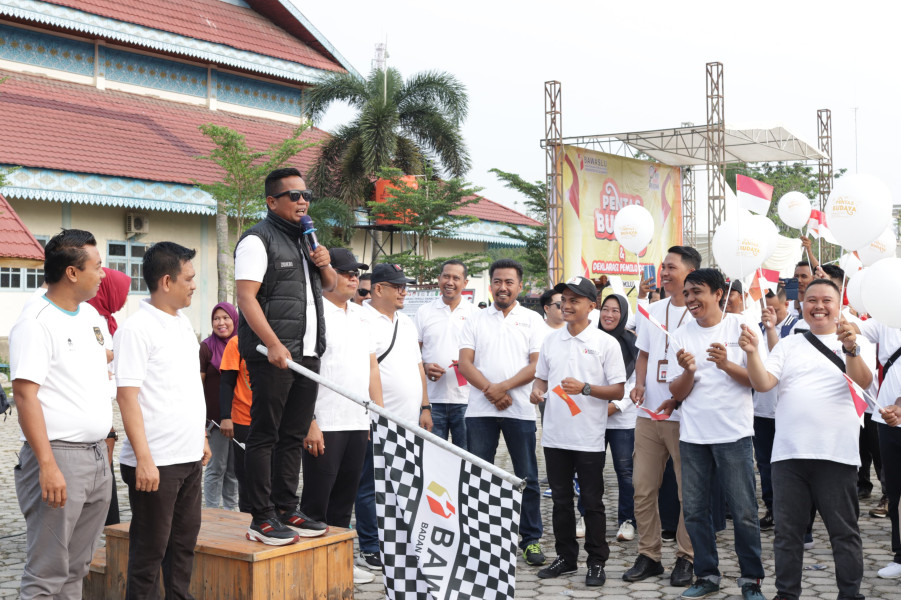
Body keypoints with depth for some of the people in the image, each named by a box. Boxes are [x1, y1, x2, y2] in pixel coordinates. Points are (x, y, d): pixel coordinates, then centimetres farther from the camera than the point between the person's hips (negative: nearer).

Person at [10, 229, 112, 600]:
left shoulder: (90, 314, 14)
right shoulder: (35, 322, -12)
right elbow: (25, 394, -17)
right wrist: (47, 465, -23)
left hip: (97, 456, 8)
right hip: (59, 456, -8)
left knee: (77, 567, 14)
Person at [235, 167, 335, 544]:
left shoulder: (305, 240, 20)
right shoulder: (258, 240, -5)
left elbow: (329, 286, 31)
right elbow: (246, 297, -15)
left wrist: (324, 265, 8)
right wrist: (273, 344, -24)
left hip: (307, 353, 8)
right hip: (272, 352, -8)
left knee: (294, 436, 12)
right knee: (265, 435, -3)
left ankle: (287, 510, 20)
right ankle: (262, 520, 0)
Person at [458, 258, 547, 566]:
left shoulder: (532, 320, 6)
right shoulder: (475, 321, 11)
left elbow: (538, 364, -3)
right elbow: (465, 362, 1)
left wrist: (505, 386, -14)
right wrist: (490, 389, -13)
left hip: (520, 410, -1)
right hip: (480, 410, 2)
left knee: (527, 477, 3)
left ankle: (531, 539, 12)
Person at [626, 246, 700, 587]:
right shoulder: (652, 311, 13)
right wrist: (639, 385, 3)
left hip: (685, 415, -5)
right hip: (649, 413, 5)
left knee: (690, 491, 2)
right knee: (642, 488, 7)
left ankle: (686, 557, 14)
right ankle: (648, 555, 18)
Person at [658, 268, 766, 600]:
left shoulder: (742, 327, -1)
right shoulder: (681, 336, 6)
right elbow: (677, 393, 5)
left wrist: (726, 364, -19)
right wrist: (688, 371, -16)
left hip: (733, 434, -3)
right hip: (693, 435, 3)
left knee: (744, 511, -1)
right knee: (694, 510, 7)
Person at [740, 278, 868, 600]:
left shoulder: (851, 344, 6)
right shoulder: (788, 345, 12)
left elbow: (864, 381, -12)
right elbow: (763, 383, 0)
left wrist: (851, 349, -30)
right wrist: (752, 354, -18)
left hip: (836, 453, -2)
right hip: (789, 453, 2)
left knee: (844, 531, 4)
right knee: (788, 531, 9)